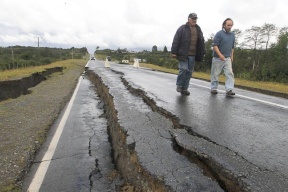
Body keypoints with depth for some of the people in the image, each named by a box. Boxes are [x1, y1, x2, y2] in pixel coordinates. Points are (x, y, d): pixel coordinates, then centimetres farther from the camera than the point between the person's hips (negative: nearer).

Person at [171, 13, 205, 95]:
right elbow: (176, 41, -4)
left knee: (189, 71, 5)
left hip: (193, 55, 5)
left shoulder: (198, 29, 18)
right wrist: (174, 52, -10)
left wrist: (202, 53, 15)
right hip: (183, 54, -5)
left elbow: (201, 42, 21)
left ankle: (184, 88, 14)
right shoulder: (182, 28, 1)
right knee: (184, 69, -13)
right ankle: (179, 85, 9)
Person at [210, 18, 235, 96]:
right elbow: (214, 45, -14)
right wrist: (220, 55, -23)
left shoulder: (232, 35, 13)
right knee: (215, 74, 4)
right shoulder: (219, 33, -7)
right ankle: (213, 88, 17)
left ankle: (229, 89, -8)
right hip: (218, 58, -5)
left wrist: (232, 56, 14)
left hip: (228, 58, 5)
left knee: (229, 73, -7)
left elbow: (232, 47, 22)